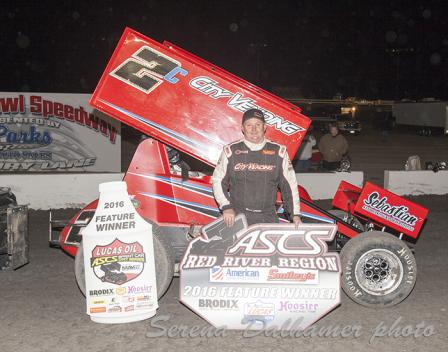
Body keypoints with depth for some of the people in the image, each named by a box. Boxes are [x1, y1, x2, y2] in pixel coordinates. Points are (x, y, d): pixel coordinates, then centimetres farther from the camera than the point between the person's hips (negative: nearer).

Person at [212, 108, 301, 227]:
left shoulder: (278, 152, 5)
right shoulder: (231, 151, 3)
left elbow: (290, 184, 7)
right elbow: (218, 181, 8)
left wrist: (295, 214, 3)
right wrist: (226, 207, -4)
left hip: (268, 218, 1)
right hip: (238, 217, -1)